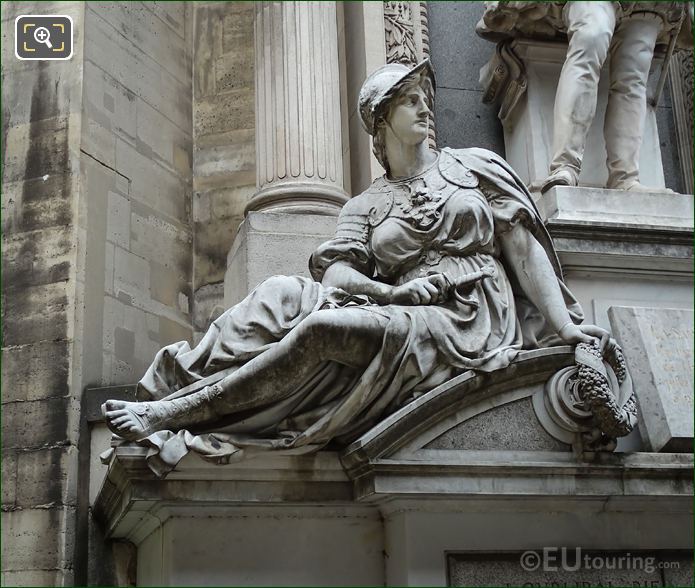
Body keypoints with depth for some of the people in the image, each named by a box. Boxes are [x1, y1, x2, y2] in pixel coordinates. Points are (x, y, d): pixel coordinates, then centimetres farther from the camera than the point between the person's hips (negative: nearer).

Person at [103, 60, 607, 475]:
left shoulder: (475, 165, 16)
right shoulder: (366, 206, 19)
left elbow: (524, 247, 8)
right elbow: (336, 272, 1)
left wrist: (563, 325, -4)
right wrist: (394, 293, -20)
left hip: (469, 322, -4)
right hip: (404, 316, 4)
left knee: (324, 328, -29)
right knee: (282, 293, -20)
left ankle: (172, 413, -30)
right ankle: (174, 388, -30)